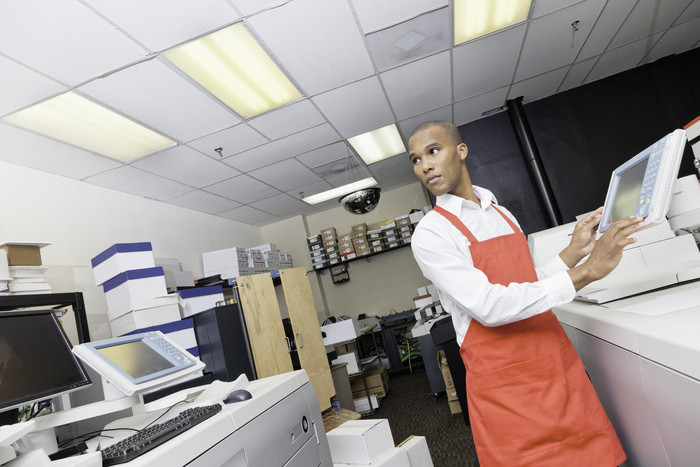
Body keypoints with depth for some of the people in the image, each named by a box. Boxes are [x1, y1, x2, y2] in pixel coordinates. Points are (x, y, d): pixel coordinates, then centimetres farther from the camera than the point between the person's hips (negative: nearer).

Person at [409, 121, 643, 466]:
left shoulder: (502, 214, 11)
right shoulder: (430, 234, -11)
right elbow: (488, 307, -21)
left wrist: (574, 251, 5)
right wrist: (585, 272, -20)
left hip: (557, 362, 6)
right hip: (504, 384, -5)